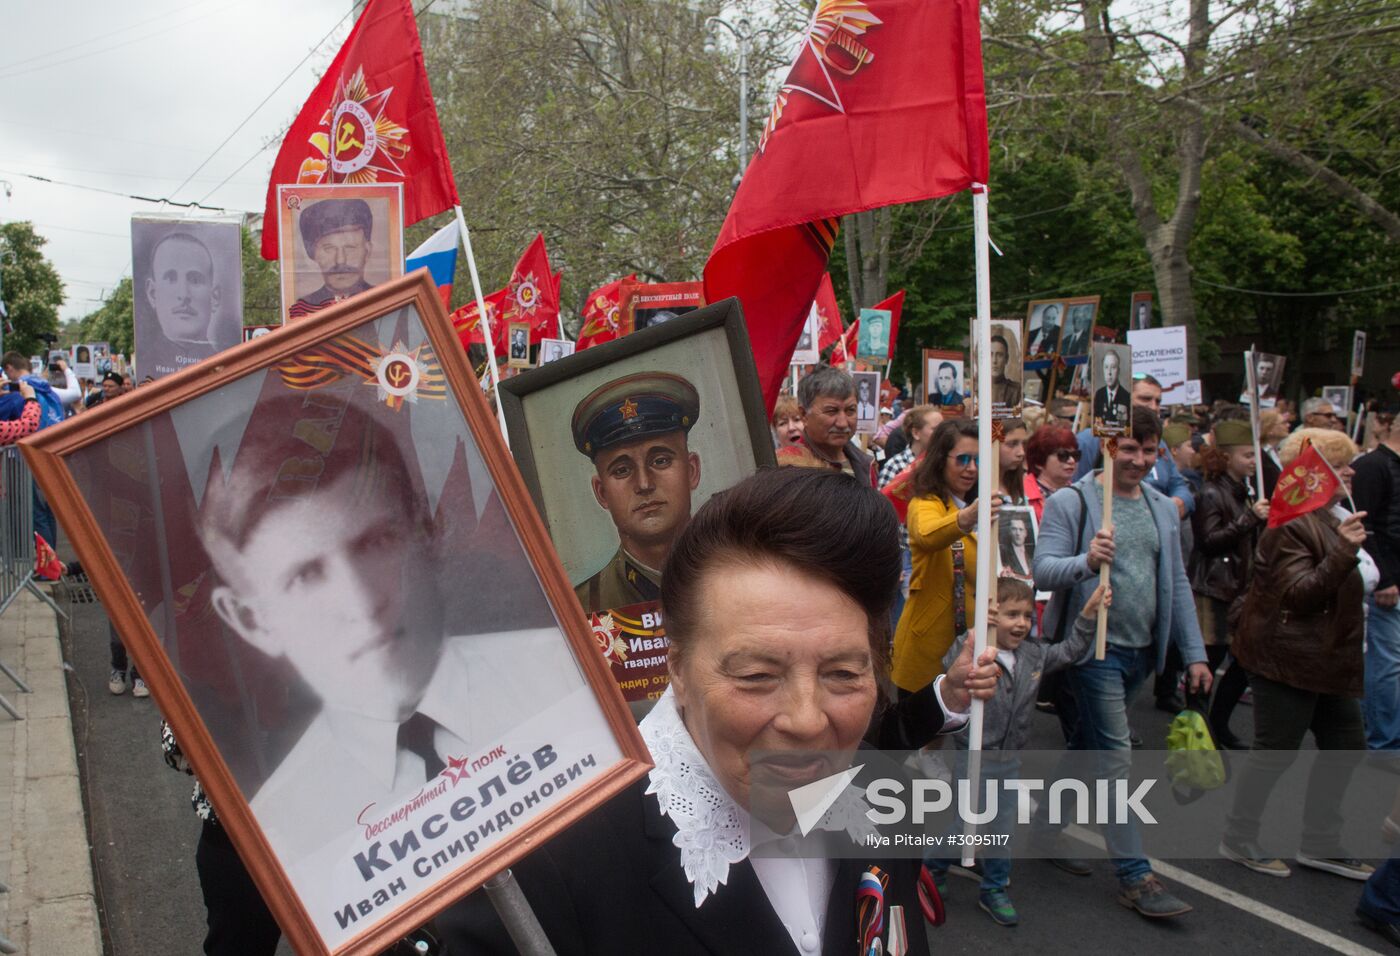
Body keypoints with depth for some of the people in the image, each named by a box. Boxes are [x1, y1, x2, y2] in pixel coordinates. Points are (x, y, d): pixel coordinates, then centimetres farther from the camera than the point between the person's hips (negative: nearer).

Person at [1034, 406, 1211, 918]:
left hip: (1141, 649, 6)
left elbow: (1176, 583, 16)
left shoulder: (1163, 507, 12)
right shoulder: (1070, 502, -9)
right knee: (1115, 753, -7)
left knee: (1090, 744, 16)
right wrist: (1086, 561, -38)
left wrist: (1194, 653, 13)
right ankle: (1135, 875, -2)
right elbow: (1043, 569, -17)